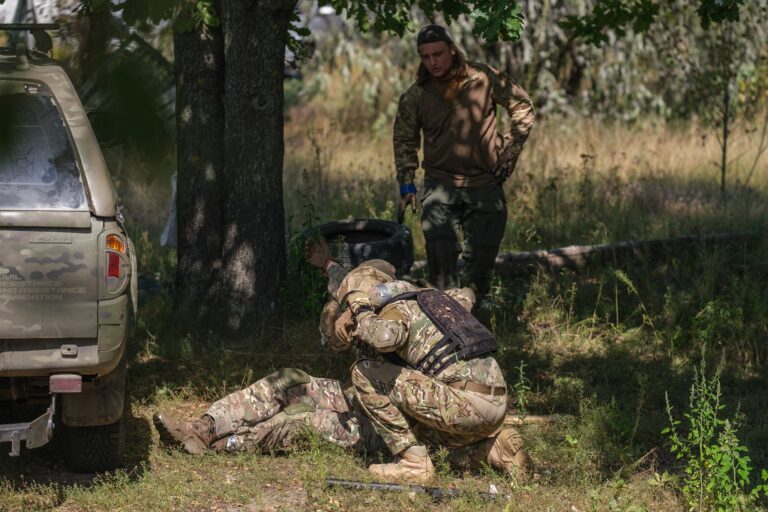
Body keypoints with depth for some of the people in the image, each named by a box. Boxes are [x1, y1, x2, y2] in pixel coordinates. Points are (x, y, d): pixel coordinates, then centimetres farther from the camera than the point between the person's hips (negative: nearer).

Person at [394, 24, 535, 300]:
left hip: (485, 184, 0)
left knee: (481, 257, 4)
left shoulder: (486, 79, -7)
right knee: (441, 254, -14)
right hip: (440, 185, 0)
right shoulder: (414, 96, -3)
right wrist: (407, 185, 3)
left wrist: (510, 150, 0)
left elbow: (523, 108, 5)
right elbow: (404, 141, 9)